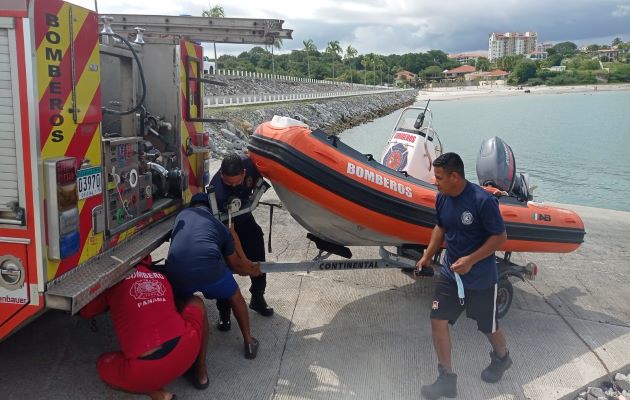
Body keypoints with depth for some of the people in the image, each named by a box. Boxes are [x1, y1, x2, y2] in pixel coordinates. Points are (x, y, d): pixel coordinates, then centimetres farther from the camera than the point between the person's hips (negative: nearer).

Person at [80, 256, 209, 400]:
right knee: (197, 302, 32)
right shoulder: (162, 278, 24)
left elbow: (85, 312, 28)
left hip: (144, 372, -2)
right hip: (185, 348, 3)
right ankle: (201, 374, 31)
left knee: (103, 365, 32)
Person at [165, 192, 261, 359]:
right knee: (235, 298, 28)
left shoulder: (181, 215, 30)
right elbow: (236, 264, 34)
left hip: (176, 272, 1)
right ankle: (249, 342, 35)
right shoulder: (219, 225, 26)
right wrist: (253, 270, 57)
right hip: (208, 269, -1)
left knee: (180, 303, 36)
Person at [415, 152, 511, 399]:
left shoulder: (483, 201, -24)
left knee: (488, 327, 15)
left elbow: (500, 237, -17)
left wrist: (471, 260, -25)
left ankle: (502, 358, 49)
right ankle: (447, 380, 15)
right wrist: (427, 256, 7)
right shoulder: (442, 198, -4)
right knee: (438, 321, -1)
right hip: (450, 273, 5)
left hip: (481, 278, -5)